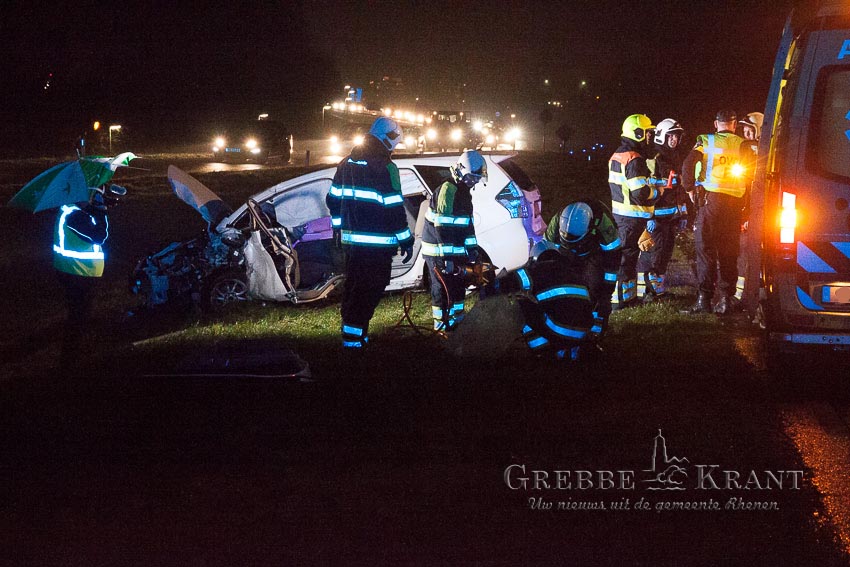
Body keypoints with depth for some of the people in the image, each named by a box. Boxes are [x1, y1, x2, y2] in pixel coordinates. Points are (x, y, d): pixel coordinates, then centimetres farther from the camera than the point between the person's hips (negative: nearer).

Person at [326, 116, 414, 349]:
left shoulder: (347, 163, 12)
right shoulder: (385, 168, -14)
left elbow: (333, 199, 19)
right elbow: (394, 208, -15)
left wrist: (339, 228, 29)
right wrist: (406, 240, -9)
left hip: (351, 240, 8)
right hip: (377, 242, -8)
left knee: (353, 285, 18)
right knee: (370, 289, -4)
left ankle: (350, 329, 25)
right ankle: (354, 335, -8)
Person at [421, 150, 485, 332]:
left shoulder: (464, 191, 14)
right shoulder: (448, 189, -18)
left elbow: (467, 222, 23)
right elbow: (442, 226, -24)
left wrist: (471, 246, 16)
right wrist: (447, 256, -26)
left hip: (453, 247, 10)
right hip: (438, 250, -10)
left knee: (458, 285, 15)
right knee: (444, 288, -7)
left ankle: (457, 320, 25)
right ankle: (442, 324, -2)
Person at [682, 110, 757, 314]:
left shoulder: (705, 141, 3)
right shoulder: (743, 145, 6)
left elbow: (688, 164, -9)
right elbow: (752, 171, 0)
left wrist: (690, 188, 3)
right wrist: (747, 195, 11)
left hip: (710, 198, -1)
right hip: (735, 202, 1)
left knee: (705, 249, 2)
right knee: (729, 252, 8)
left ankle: (704, 298, -4)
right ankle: (726, 299, 5)